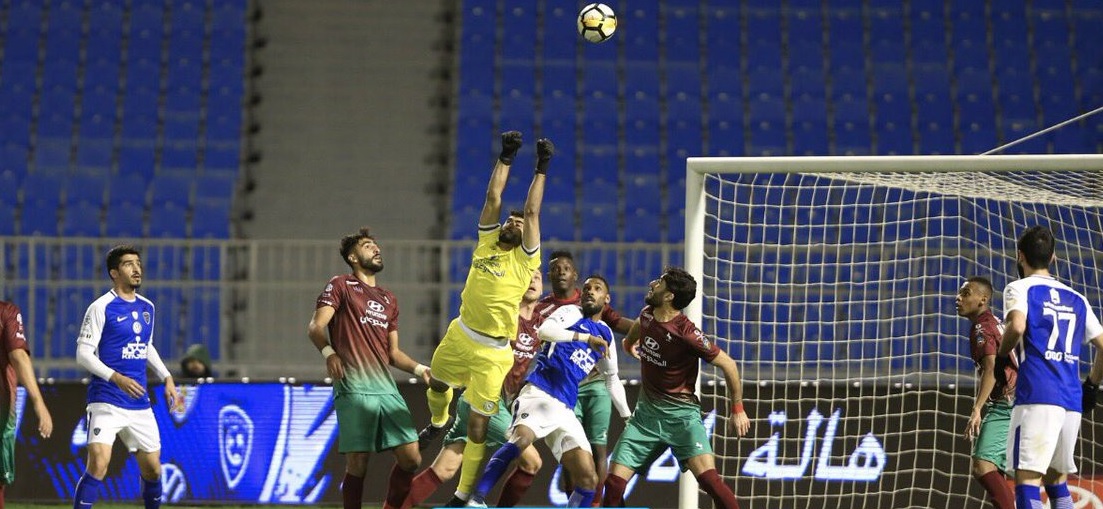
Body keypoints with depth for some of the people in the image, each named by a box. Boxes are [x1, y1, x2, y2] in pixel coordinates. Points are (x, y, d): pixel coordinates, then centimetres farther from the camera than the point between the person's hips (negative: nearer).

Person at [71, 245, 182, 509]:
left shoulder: (147, 307, 12)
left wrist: (167, 378, 16)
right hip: (107, 401, -6)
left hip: (140, 404, 6)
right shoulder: (101, 308, -8)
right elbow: (83, 354, -12)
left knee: (152, 468, 11)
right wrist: (117, 378, -24)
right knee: (98, 465, -20)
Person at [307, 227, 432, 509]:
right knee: (358, 462, -9)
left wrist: (419, 369, 9)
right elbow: (316, 327, -5)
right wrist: (328, 352, -24)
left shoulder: (388, 300, 25)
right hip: (353, 389, -6)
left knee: (410, 456, -3)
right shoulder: (341, 285, 6)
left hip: (386, 388, 6)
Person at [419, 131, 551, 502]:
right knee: (438, 386, 29)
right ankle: (437, 423, 64)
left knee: (478, 423, -3)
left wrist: (541, 170, -7)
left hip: (493, 352, -5)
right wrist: (505, 159, 4)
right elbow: (493, 197, 4)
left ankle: (464, 495, 4)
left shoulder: (525, 259, -6)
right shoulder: (486, 243, 5)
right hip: (460, 335, 5)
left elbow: (532, 211, -11)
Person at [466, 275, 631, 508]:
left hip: (565, 410, 7)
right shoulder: (571, 313, 7)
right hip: (539, 392, -7)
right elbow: (544, 330, -15)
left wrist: (628, 417, 36)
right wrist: (586, 337, -18)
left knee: (589, 479, -6)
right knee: (521, 439, -37)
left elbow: (612, 380, 37)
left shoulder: (606, 335, 25)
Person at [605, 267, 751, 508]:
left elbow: (728, 364, -14)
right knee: (614, 481, -3)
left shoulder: (687, 333, -21)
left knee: (708, 477, -24)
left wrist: (738, 409, -9)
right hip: (647, 412, 6)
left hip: (681, 414, -6)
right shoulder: (647, 315, -1)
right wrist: (629, 342, 48)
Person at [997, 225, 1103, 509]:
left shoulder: (1020, 288, 3)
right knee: (1057, 479, 18)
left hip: (1037, 396, -6)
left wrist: (1002, 356, 0)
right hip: (1071, 401, 6)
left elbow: (1017, 326, -17)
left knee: (1027, 478, -12)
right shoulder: (1076, 299, 21)